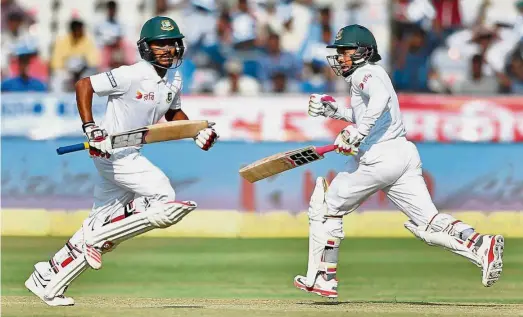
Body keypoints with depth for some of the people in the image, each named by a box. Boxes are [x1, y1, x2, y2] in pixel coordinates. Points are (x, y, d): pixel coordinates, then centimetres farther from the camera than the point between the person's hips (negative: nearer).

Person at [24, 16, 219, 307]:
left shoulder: (174, 81, 7)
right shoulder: (132, 76, -18)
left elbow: (173, 112, 26)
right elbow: (83, 85, -17)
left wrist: (197, 132, 9)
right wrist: (90, 128, -25)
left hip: (130, 155, 9)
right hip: (112, 152, -9)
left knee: (101, 223, 10)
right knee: (166, 203, -17)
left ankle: (48, 280, 17)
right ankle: (98, 240, -9)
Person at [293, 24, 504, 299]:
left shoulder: (364, 73, -6)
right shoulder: (371, 74, 24)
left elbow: (380, 98, -29)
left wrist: (356, 134, -33)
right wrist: (335, 111, 30)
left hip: (380, 159, -9)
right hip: (405, 155, 9)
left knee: (325, 205, 7)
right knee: (428, 223, -2)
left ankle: (321, 278, 9)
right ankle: (479, 244, -25)